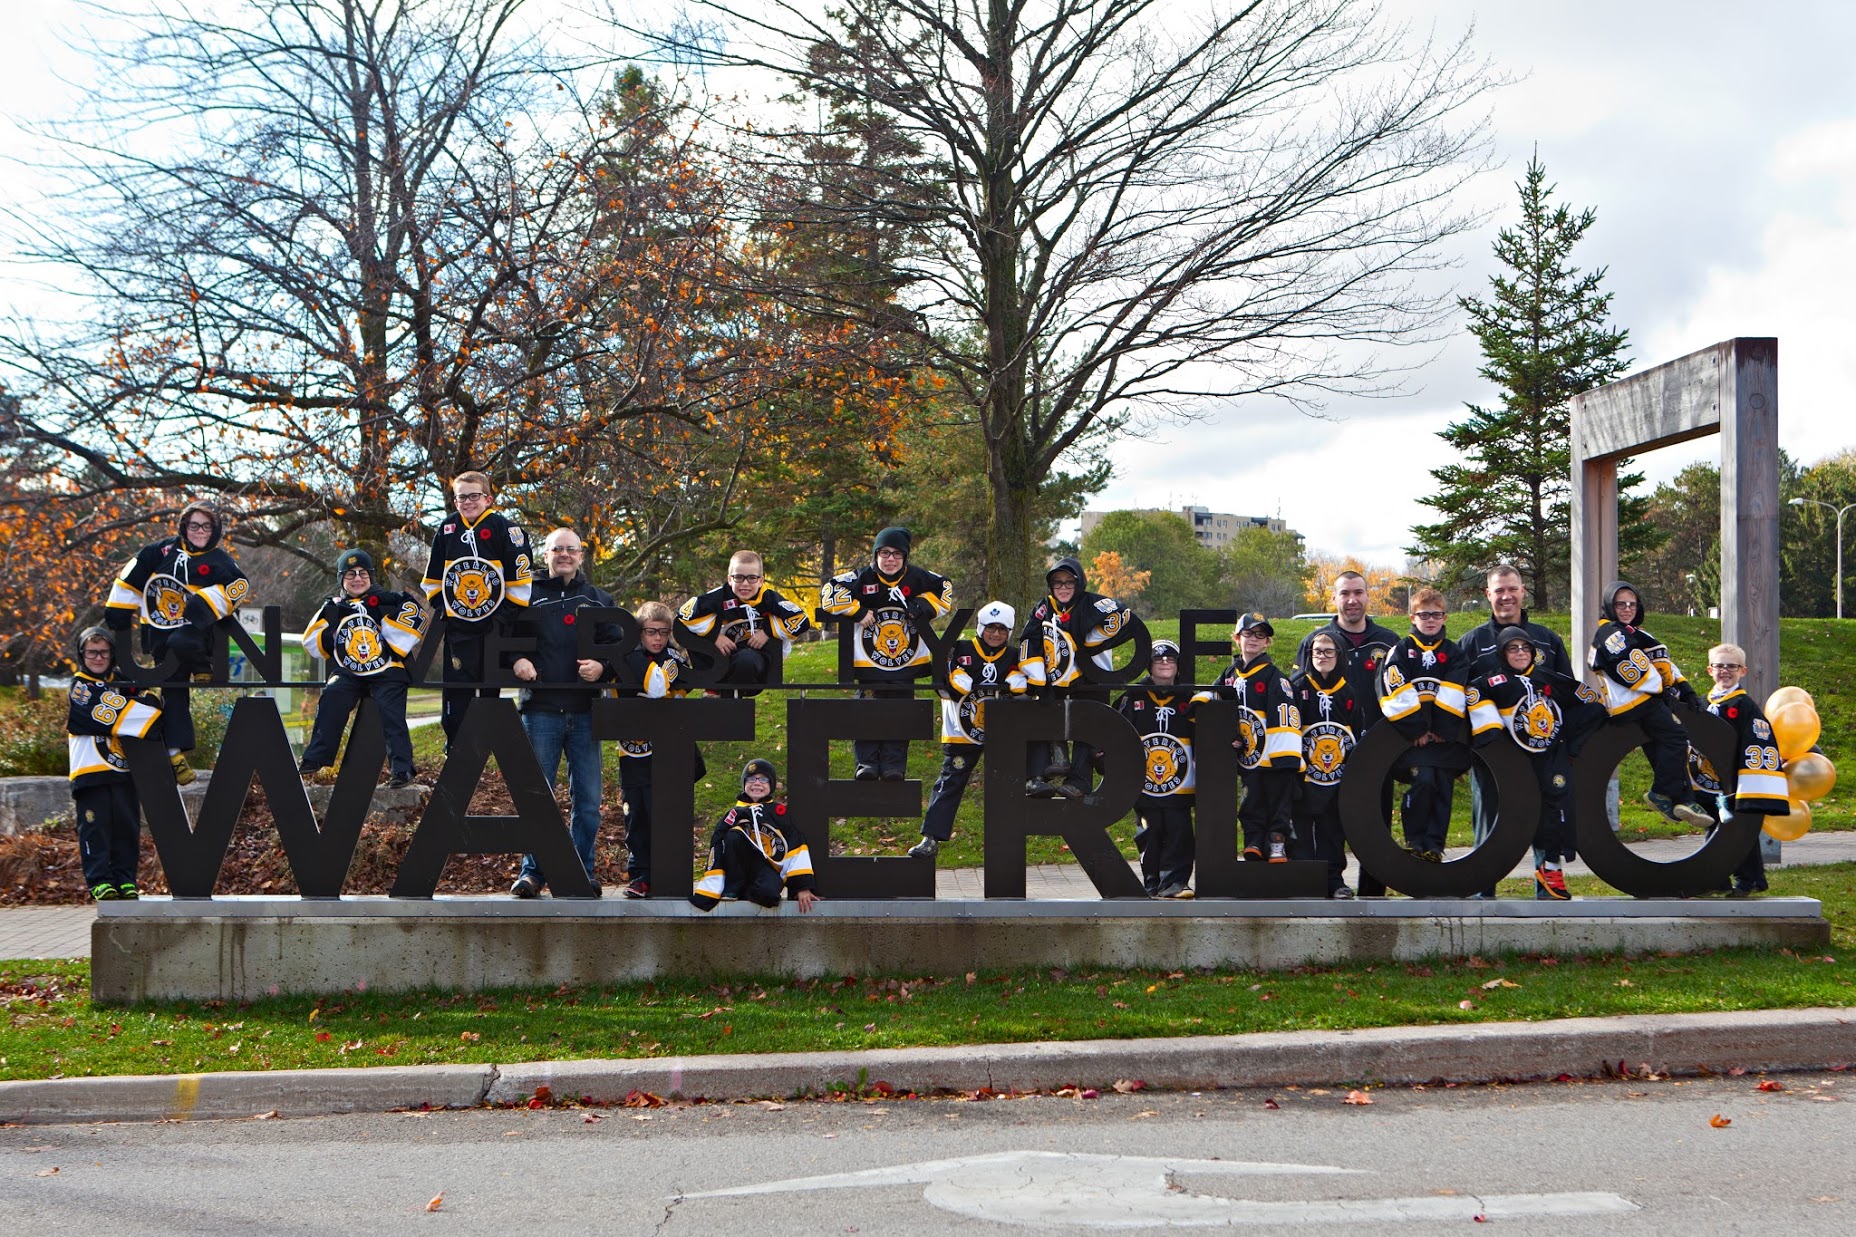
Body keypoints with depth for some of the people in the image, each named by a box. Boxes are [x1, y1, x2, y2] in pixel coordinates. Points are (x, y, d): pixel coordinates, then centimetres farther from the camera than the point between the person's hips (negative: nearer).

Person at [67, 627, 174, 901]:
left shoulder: (123, 682, 17)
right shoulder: (80, 688, 0)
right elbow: (107, 716, -14)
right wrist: (148, 706, -14)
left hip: (124, 770, 5)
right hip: (91, 772, -5)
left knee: (127, 827, 4)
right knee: (95, 828, -4)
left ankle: (125, 880, 10)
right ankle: (100, 881, -1)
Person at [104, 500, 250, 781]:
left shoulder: (219, 560, -1)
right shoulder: (164, 550, 8)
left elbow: (239, 586, -17)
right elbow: (131, 576, 14)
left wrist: (206, 603, -29)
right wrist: (118, 609, 12)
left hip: (195, 628, -3)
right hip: (160, 633, 4)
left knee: (182, 643, -38)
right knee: (172, 693, 3)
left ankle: (205, 671, -6)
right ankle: (176, 753, 6)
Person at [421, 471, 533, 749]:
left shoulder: (504, 528, -5)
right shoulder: (447, 529, 8)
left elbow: (520, 574, -7)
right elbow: (433, 575, 19)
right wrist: (438, 605, 10)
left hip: (496, 624, -3)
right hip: (457, 625, 3)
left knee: (492, 689, 5)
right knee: (456, 689, 2)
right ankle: (455, 746, 9)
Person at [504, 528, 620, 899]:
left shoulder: (599, 600, 15)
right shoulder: (527, 595, 8)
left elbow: (618, 646, 12)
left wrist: (602, 667, -8)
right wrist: (515, 660, -12)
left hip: (585, 712, 2)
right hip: (540, 710, -2)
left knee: (587, 797, 3)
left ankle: (583, 868, 13)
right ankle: (532, 870, 8)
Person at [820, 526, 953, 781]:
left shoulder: (917, 578, -2)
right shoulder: (862, 578, -8)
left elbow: (945, 588, 13)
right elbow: (829, 593, -11)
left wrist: (926, 608, -4)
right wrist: (857, 611, -17)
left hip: (907, 663, 2)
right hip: (869, 663, -2)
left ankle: (894, 767, 7)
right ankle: (867, 763, 1)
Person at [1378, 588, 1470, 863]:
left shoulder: (1454, 653, 12)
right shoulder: (1401, 650, 6)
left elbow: (1455, 694, 1)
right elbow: (1397, 693, -5)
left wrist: (1443, 730, -10)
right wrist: (1416, 729, -13)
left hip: (1446, 735, 3)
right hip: (1412, 734, -2)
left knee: (1443, 788, -1)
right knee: (1423, 780, -18)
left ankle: (1434, 845, 5)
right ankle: (1414, 840, -4)